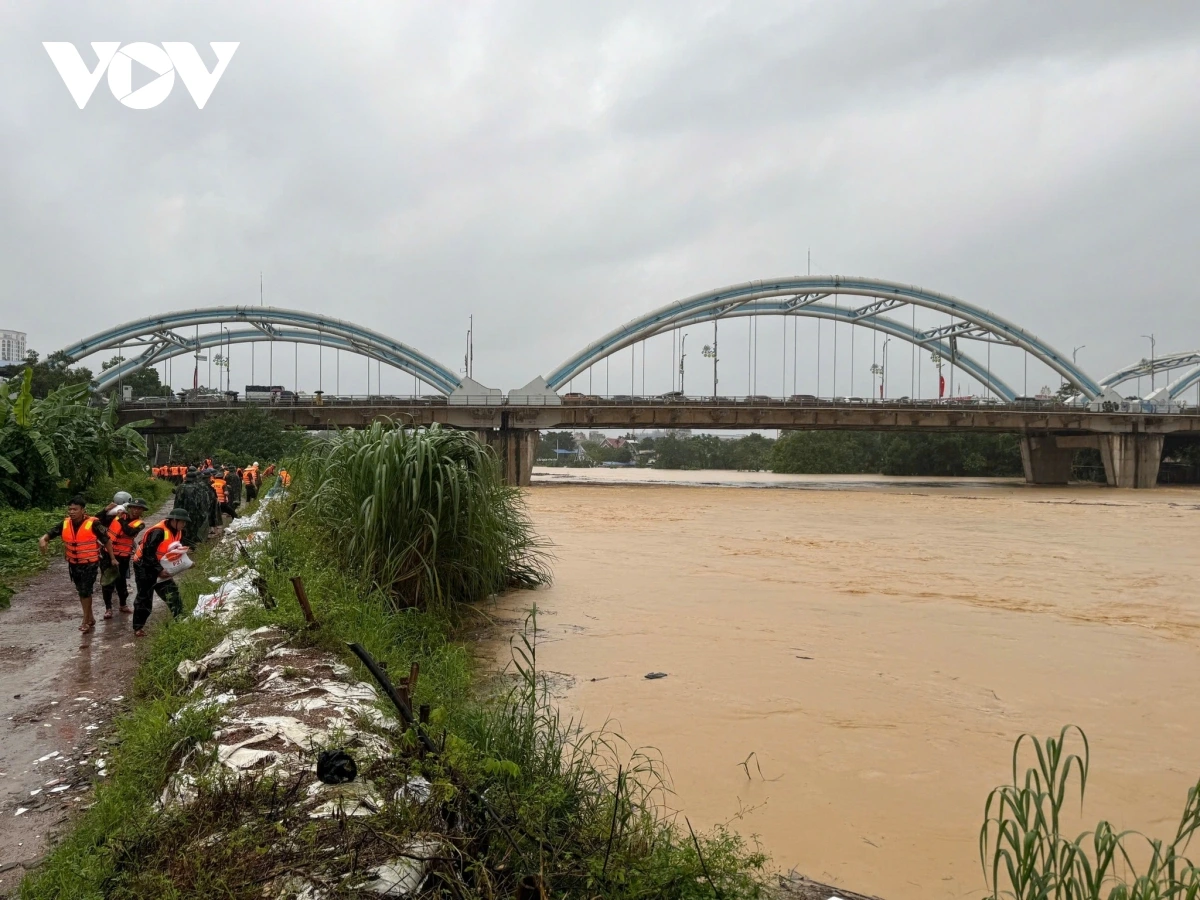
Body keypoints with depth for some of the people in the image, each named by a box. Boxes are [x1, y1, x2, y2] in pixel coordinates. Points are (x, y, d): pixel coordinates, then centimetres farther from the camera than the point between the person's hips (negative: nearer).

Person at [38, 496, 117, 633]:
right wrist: (43, 539, -27)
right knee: (81, 591, 15)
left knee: (85, 591, -7)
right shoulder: (65, 524, -4)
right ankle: (90, 618, 30)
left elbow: (106, 540, -10)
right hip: (74, 564, 6)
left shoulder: (93, 524, -19)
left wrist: (113, 558, -6)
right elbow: (50, 533, -2)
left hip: (90, 563, -6)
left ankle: (86, 621, 6)